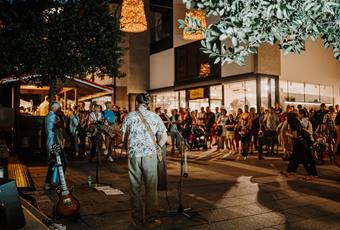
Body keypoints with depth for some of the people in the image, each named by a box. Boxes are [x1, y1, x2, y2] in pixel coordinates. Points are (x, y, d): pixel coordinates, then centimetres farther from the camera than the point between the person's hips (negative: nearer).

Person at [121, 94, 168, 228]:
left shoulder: (129, 116, 4)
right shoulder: (154, 116, 4)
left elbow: (123, 138, 5)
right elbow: (164, 137, 2)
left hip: (133, 154, 1)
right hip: (150, 154, -1)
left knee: (135, 188, 10)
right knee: (151, 188, 6)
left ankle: (137, 220, 18)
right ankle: (150, 220, 12)